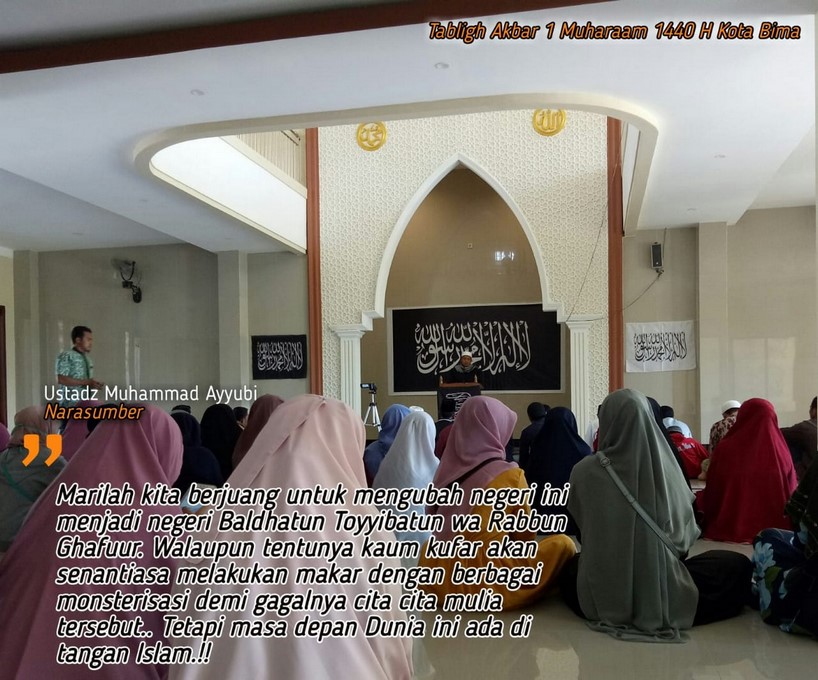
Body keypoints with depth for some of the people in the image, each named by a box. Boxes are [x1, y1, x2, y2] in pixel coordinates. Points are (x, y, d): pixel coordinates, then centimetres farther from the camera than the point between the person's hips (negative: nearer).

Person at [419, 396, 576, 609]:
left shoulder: (446, 470, 5)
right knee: (563, 544, 5)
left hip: (438, 580, 5)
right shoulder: (510, 474, -7)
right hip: (482, 581, -5)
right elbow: (526, 535, 8)